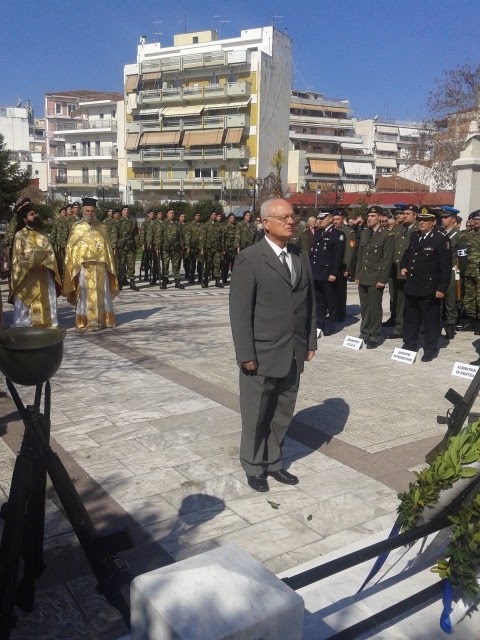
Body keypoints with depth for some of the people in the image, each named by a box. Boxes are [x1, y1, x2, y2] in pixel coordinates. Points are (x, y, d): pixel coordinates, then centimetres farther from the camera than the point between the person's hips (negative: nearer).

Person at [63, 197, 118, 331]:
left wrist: (109, 265, 6)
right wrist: (75, 265, -6)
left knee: (102, 294, 7)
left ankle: (103, 320, 16)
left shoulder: (101, 227, 11)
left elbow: (107, 247, 12)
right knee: (85, 295, -2)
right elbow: (70, 248, 2)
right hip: (84, 266, -3)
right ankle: (85, 323, 2)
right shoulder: (77, 227, 3)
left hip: (100, 266, 3)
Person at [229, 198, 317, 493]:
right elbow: (240, 310, -13)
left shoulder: (302, 256, 9)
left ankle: (274, 462, 35)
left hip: (294, 353, 6)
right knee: (256, 416, 10)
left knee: (283, 414, 16)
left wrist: (311, 341, 8)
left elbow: (309, 302, 12)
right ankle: (254, 467, 29)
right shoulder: (250, 258, -11)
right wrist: (246, 354, -16)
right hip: (262, 353, -5)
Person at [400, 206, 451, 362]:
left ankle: (430, 349, 14)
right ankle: (409, 345, 29)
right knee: (411, 318, 17)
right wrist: (403, 266, 8)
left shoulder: (441, 240, -9)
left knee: (430, 320, 4)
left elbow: (446, 267, -11)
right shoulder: (414, 236, 11)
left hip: (429, 289, -7)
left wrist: (442, 288, -15)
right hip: (412, 286, 7)